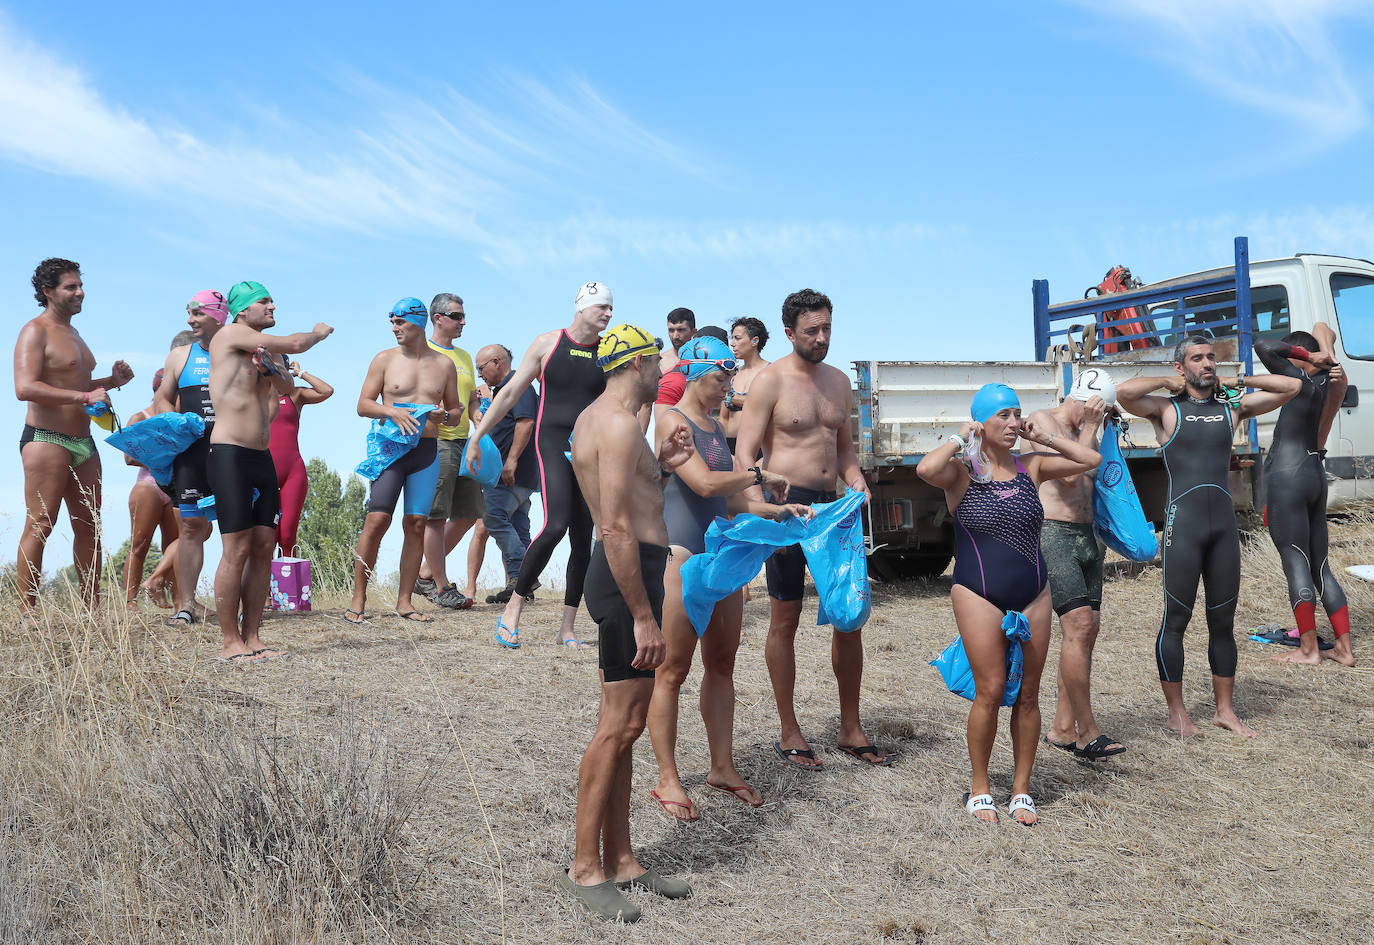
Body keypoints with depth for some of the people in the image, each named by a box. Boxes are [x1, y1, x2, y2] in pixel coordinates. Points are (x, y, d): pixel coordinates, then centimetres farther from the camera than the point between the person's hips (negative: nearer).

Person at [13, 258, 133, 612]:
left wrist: (111, 381, 16)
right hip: (46, 440, -9)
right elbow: (25, 388, -20)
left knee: (89, 527, 8)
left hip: (83, 443, 9)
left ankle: (92, 608, 13)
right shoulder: (35, 332, -7)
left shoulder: (73, 333, 22)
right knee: (39, 526, -9)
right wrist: (85, 396, -24)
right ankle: (26, 614, -7)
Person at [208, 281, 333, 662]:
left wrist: (272, 368, -18)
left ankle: (251, 637, 10)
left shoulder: (266, 349, 18)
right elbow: (293, 344, -10)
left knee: (264, 547, 4)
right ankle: (231, 643, -2)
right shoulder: (231, 335, -6)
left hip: (262, 458, 8)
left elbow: (287, 387, 3)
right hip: (229, 456, -8)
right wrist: (318, 332, 10)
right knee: (237, 549, -8)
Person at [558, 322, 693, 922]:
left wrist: (659, 467, 15)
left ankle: (619, 859, 21)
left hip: (622, 572, 11)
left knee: (623, 725, 13)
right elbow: (616, 528, -22)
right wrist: (643, 617, -22)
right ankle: (584, 868, 3)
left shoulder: (594, 418, 18)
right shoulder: (619, 424, -15)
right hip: (629, 575, -11)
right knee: (619, 725, -6)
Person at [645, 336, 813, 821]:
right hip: (682, 554, -8)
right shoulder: (672, 421, -10)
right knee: (673, 669, -1)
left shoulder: (715, 427, 16)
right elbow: (705, 483, -22)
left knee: (722, 664, 13)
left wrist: (779, 509, 4)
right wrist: (760, 475, -9)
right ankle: (667, 778, 8)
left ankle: (722, 767, 23)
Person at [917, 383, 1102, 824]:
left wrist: (1043, 437, 4)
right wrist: (960, 438, -12)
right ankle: (980, 787, 13)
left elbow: (1092, 459, 9)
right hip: (979, 595, -4)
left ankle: (1022, 789, 20)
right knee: (991, 691, -5)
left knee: (1028, 694, 7)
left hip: (1033, 594, 4)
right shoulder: (962, 472, -5)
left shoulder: (1031, 466, 8)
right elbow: (926, 468, -27)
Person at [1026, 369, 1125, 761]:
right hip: (1052, 534, -9)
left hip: (1086, 534, 9)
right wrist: (1090, 428, -10)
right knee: (1078, 625, -15)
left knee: (1088, 628, 5)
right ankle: (1087, 731, -11)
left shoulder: (1084, 433, 20)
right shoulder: (1043, 420, -5)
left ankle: (1062, 728, 11)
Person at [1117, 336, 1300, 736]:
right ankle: (1177, 712, 12)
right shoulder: (1166, 409, 1)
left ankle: (1225, 709, 21)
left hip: (1225, 524, 4)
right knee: (1176, 619, 1)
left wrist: (1236, 381, 12)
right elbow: (1123, 392, -17)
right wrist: (1170, 384, -3)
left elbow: (1291, 386, 16)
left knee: (1223, 621, 11)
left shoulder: (1232, 407, 13)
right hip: (1183, 524, -4)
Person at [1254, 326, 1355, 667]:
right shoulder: (1328, 379, 9)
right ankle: (1344, 648, 13)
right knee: (1320, 567, 12)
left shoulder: (1303, 383, -14)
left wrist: (1306, 354, -11)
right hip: (1315, 476, 9)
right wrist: (1325, 354, 2)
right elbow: (1321, 328, 20)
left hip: (1288, 479, -9)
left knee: (1296, 564, -4)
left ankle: (1308, 649, 0)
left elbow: (1264, 348, -21)